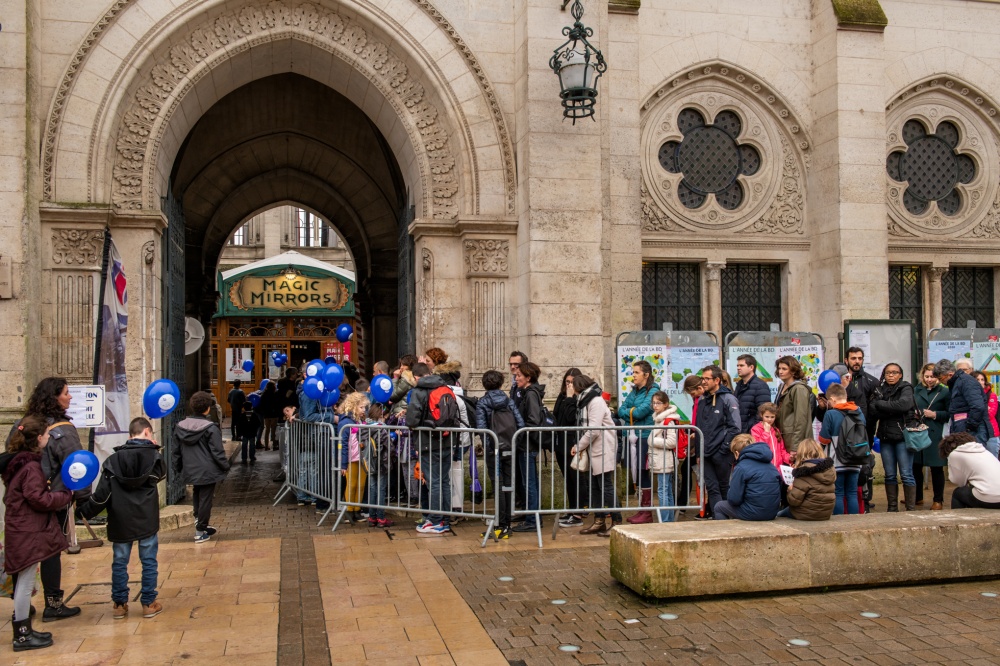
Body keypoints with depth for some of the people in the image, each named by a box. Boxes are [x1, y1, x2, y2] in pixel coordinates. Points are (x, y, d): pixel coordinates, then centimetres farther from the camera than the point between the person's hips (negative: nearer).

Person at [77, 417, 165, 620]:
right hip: (147, 521, -1)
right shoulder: (154, 457, -6)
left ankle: (119, 604, 19)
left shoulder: (113, 460, -4)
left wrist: (86, 511, 6)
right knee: (149, 562, 8)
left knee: (119, 562, 12)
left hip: (120, 522, 1)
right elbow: (162, 475, 14)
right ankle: (149, 603, 13)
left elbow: (102, 493, -6)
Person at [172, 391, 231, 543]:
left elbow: (176, 452, 10)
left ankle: (200, 523, 29)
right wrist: (226, 466, 0)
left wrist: (178, 468, 22)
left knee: (197, 496, 25)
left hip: (191, 471, 6)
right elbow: (218, 452, -13)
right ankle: (200, 532, 10)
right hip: (207, 471, -5)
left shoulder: (180, 427, 1)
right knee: (205, 499, 4)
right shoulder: (210, 428, -16)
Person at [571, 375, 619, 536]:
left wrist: (578, 446, -12)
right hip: (595, 451, 10)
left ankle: (616, 523, -2)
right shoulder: (587, 401, 16)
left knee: (606, 487, -7)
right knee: (595, 487, 12)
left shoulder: (596, 402, -14)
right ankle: (599, 521, 19)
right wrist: (581, 447, 2)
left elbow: (594, 430, -21)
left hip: (603, 451, -10)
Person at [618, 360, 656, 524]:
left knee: (643, 473, -3)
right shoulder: (634, 392, 17)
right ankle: (642, 509, 18)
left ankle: (647, 512, 5)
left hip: (645, 437, -7)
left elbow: (641, 411, -17)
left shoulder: (652, 391, -7)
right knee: (636, 474, 9)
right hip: (633, 436, 7)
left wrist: (628, 412, 1)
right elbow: (621, 410, 10)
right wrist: (633, 413, -8)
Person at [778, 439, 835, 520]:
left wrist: (790, 490, -2)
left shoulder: (805, 472, -22)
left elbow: (794, 500, -23)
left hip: (807, 515, -7)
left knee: (778, 514, 21)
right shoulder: (830, 468, 0)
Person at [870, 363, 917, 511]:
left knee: (906, 474, -5)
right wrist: (893, 409, -13)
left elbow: (904, 404, -19)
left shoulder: (905, 388, 1)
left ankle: (911, 508, 0)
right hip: (886, 437, 4)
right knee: (890, 475, 7)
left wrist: (880, 404, -9)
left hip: (903, 436, -4)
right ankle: (892, 507, 13)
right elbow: (873, 412, -2)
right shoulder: (879, 390, 12)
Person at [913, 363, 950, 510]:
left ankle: (938, 500, 13)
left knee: (936, 468, 2)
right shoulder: (917, 390, 13)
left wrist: (935, 414, -14)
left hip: (935, 434, -4)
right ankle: (918, 498, 21)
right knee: (915, 466, 7)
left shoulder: (944, 392, 0)